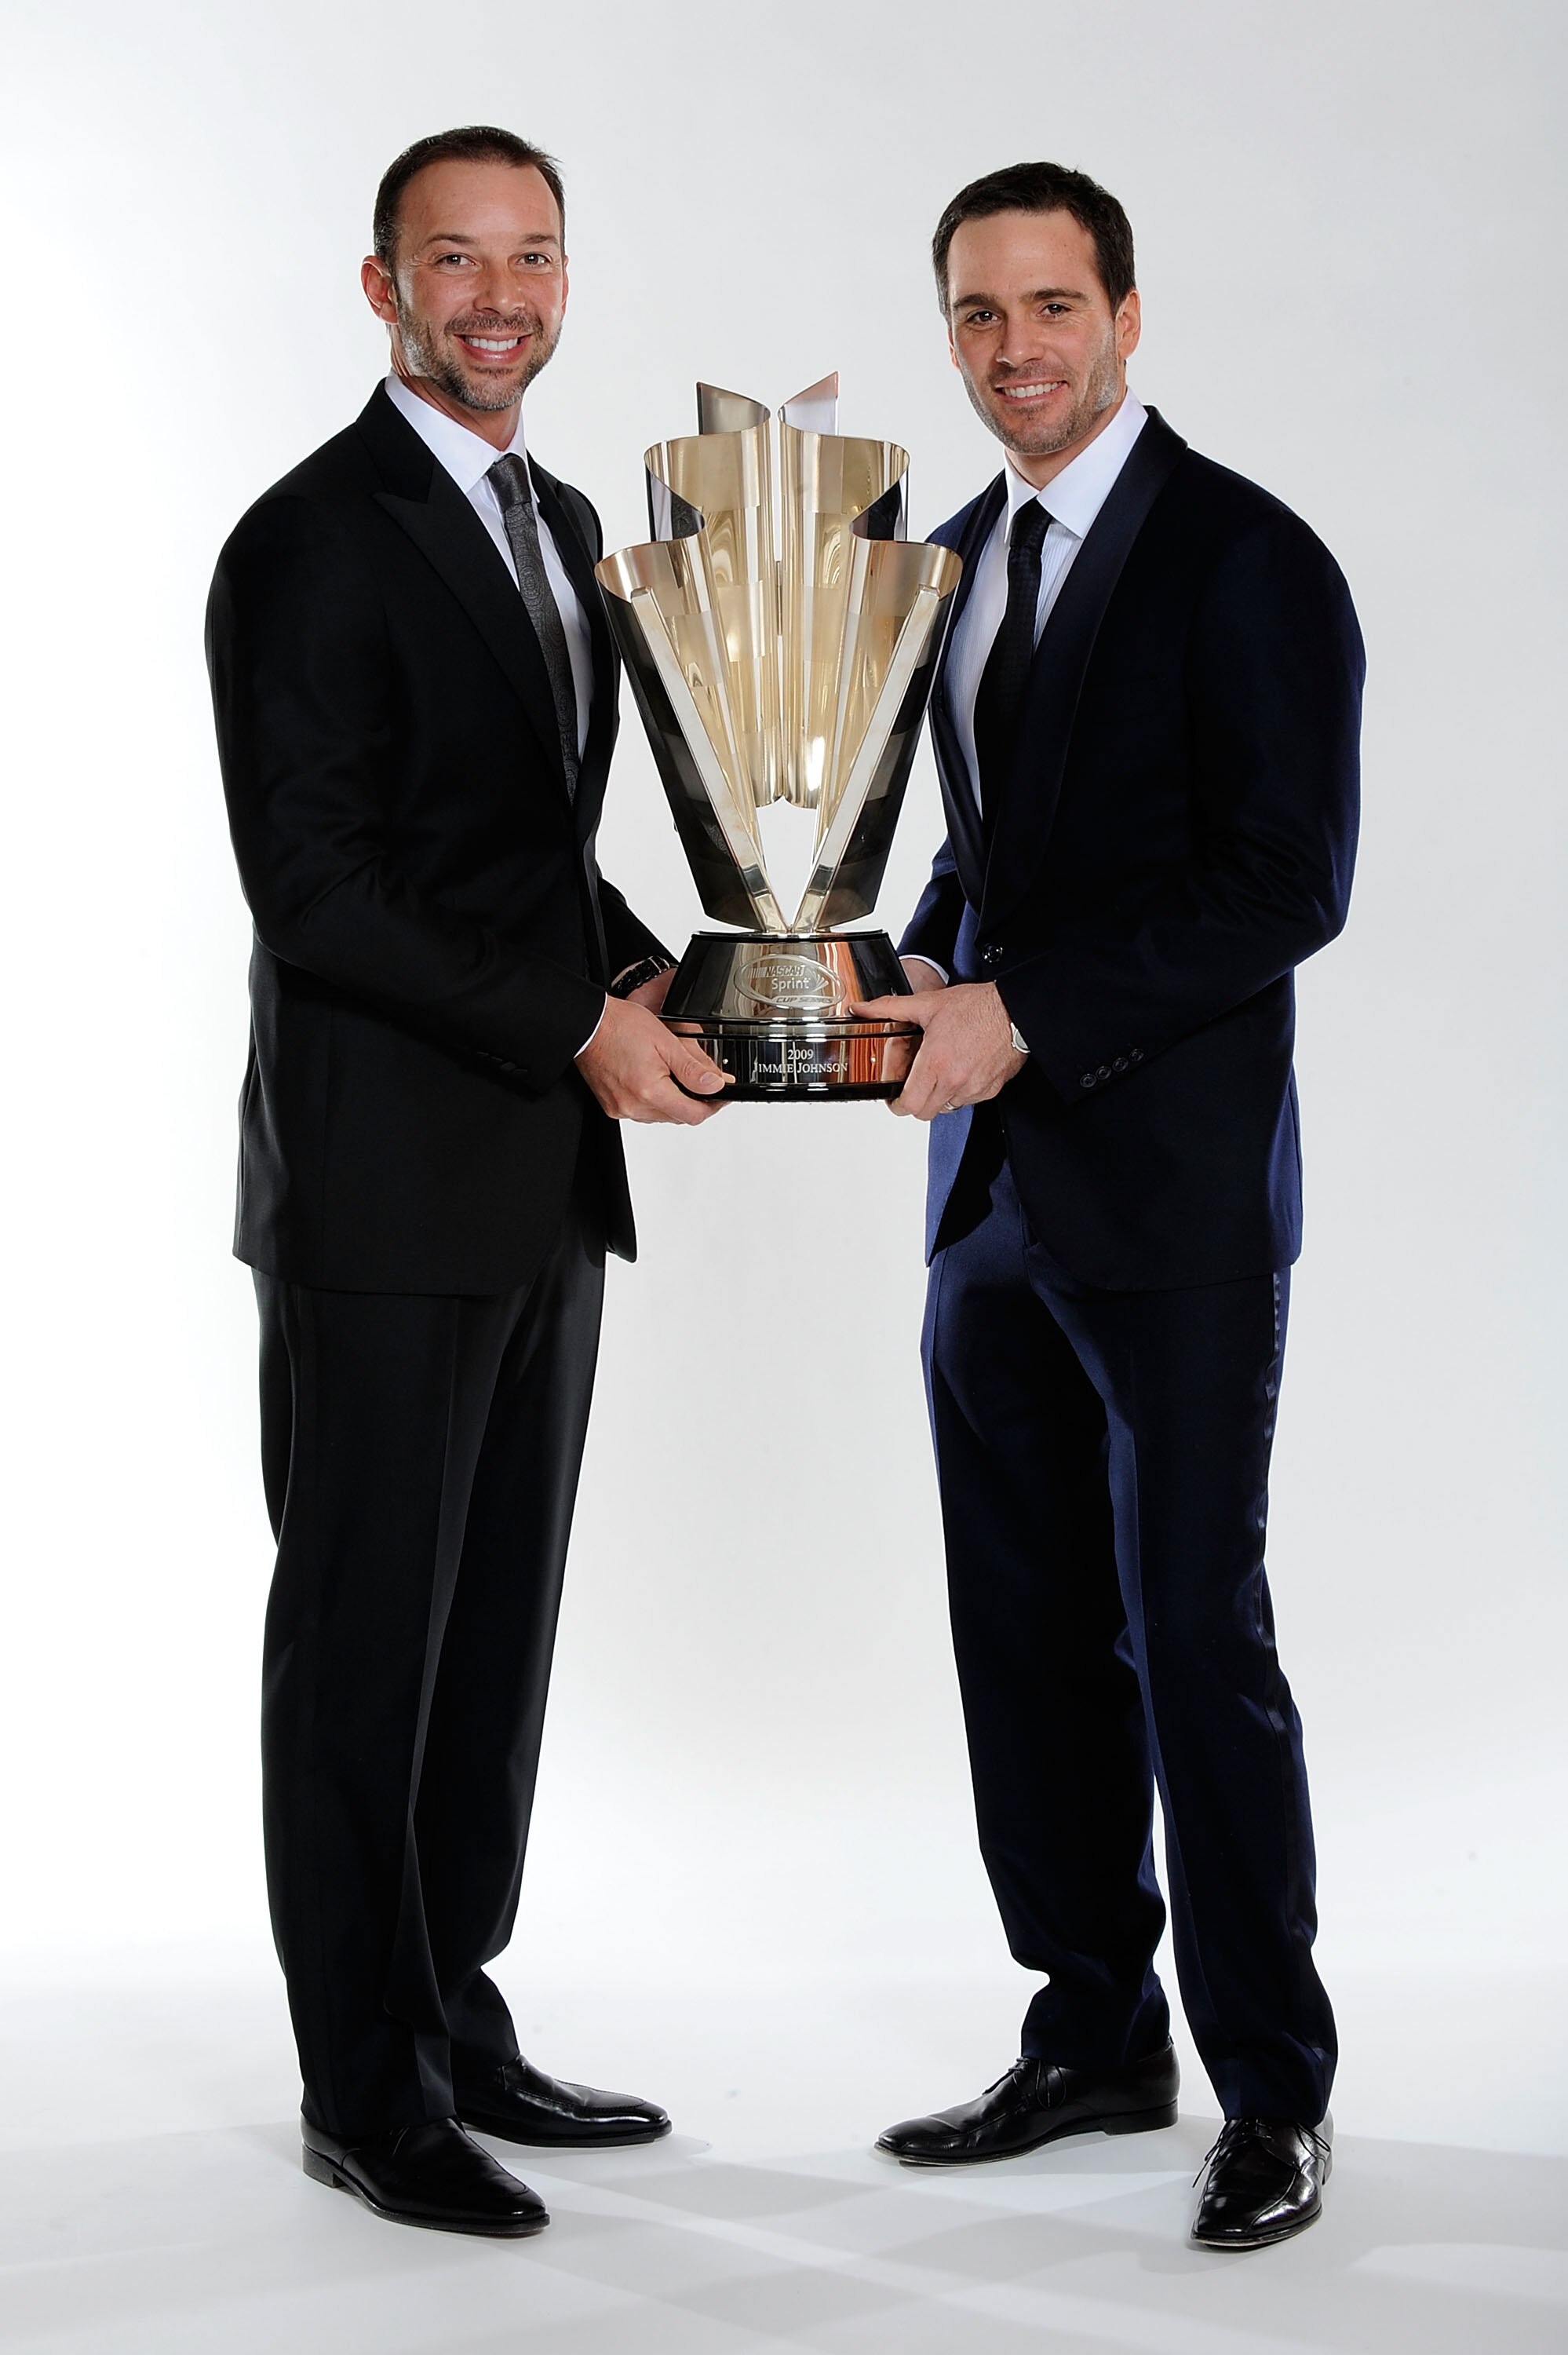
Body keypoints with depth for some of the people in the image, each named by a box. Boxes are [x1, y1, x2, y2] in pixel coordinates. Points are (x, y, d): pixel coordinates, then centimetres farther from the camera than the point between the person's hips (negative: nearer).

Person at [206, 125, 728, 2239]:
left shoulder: (562, 525, 15)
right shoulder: (315, 541, -11)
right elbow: (316, 891, -18)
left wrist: (650, 976, 3)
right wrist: (579, 1032, -19)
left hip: (542, 1186, 8)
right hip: (385, 1187, -8)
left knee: (500, 1627, 14)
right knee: (367, 1634, 2)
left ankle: (459, 2027, 26)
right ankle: (369, 2091, 13)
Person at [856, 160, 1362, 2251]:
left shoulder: (1245, 562, -10)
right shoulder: (962, 557, 14)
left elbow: (1289, 885, -16)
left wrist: (1030, 1017, -19)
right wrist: (926, 971, 2)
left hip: (1175, 1198, -7)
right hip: (996, 1192, 8)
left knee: (1196, 1642, -2)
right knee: (1029, 1633, 12)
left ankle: (1273, 2084, 12)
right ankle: (1096, 2036, 26)